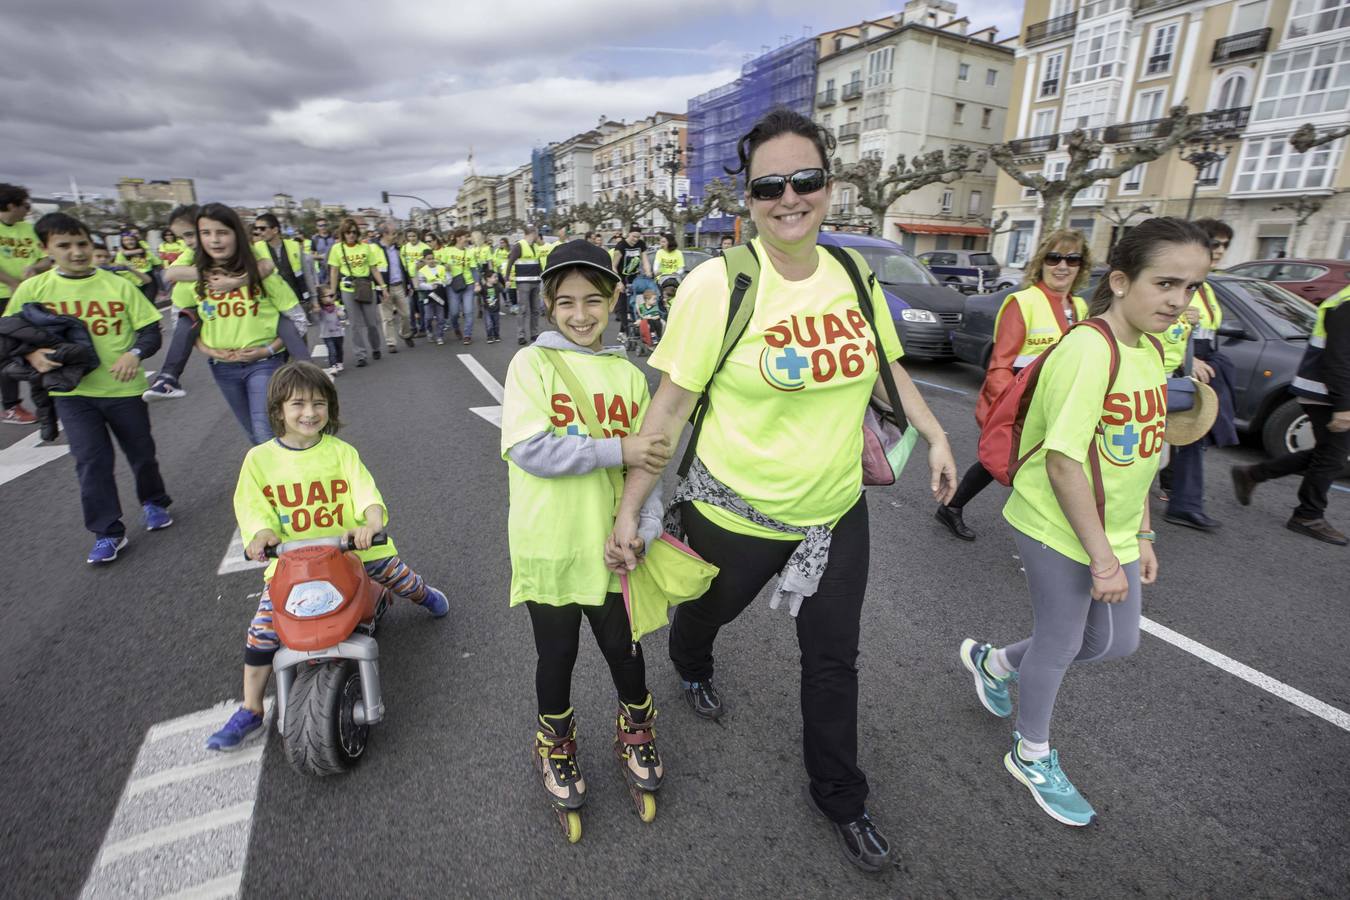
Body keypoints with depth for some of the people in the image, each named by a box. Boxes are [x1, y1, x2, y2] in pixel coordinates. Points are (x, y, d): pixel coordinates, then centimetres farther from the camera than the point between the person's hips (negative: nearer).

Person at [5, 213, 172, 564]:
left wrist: (134, 353, -24)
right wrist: (32, 355, -17)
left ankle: (154, 502, 38)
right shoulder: (32, 289, -1)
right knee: (91, 460, -2)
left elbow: (151, 332, -5)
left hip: (123, 388, 0)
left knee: (141, 452, 12)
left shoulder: (118, 285, -5)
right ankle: (107, 533, 9)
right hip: (72, 391, 1)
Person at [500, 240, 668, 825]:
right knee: (557, 655, 16)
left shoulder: (629, 376, 3)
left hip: (610, 544, 2)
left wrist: (647, 525, -11)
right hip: (549, 547, -2)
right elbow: (528, 449, -19)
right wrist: (616, 451, -22)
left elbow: (646, 462, 3)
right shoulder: (531, 364, -7)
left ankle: (636, 732, 48)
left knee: (624, 648, 18)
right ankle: (556, 746, 46)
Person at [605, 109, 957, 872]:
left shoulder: (854, 275, -3)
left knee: (834, 659, 16)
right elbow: (671, 406, -15)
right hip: (737, 515, -3)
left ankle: (841, 799, 42)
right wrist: (629, 511, -12)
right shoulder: (717, 284, -18)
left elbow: (888, 366, 13)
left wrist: (935, 437, 12)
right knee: (707, 611, 26)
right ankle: (692, 669, 65)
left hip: (837, 512, 4)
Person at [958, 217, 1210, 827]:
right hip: (1059, 531, -9)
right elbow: (1062, 459, -26)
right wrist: (1101, 555, -22)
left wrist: (1141, 535, 14)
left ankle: (993, 662, 41)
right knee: (1060, 644, 9)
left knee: (1118, 641, 20)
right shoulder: (1088, 350, -23)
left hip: (1114, 531, 9)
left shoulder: (1150, 349, 6)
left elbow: (1138, 451, 13)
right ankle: (1032, 758, 35)